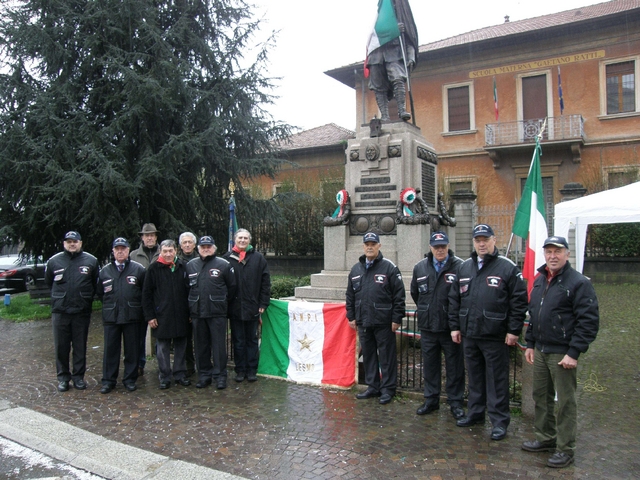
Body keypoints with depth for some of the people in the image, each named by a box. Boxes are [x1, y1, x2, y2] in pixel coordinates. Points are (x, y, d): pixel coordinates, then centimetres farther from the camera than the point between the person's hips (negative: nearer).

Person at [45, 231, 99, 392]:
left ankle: (78, 376, 19)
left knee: (80, 347, 7)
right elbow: (48, 282, 16)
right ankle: (63, 377, 19)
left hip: (82, 312, -1)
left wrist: (87, 298, 7)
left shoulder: (91, 261, -2)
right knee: (61, 347, 7)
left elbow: (96, 283, 9)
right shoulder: (54, 261, 2)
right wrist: (60, 297, 14)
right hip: (60, 311, 1)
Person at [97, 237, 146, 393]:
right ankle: (108, 380, 16)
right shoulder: (105, 271, 9)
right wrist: (110, 304, 14)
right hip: (110, 316, 2)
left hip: (132, 316, -2)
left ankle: (130, 379, 17)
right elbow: (100, 292, 19)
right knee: (110, 349, 6)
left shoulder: (138, 269, -1)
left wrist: (135, 305, 5)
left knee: (132, 349, 6)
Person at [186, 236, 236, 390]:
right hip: (197, 312, 4)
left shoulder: (223, 264, -2)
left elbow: (232, 286, 4)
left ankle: (220, 375, 9)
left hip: (217, 313, -3)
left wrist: (223, 301, 7)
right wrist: (192, 304, 12)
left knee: (219, 345, 0)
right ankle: (204, 374, 21)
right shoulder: (190, 265, 8)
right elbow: (187, 287, 17)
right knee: (201, 345, 11)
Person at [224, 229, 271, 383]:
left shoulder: (258, 258, 2)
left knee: (252, 340, 9)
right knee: (238, 341, 9)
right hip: (235, 307, 0)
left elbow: (265, 282, 2)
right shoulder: (227, 258, 1)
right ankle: (240, 370, 20)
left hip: (252, 307, 0)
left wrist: (263, 303, -2)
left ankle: (251, 370, 19)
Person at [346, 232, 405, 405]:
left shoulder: (389, 267, -6)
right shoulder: (356, 269, 11)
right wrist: (351, 317, 11)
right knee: (368, 355, 13)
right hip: (363, 322, 5)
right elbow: (350, 295, 16)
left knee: (387, 356, 4)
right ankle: (373, 387, 26)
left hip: (384, 322, -5)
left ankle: (388, 389, 17)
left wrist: (397, 318, -11)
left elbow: (399, 295, -8)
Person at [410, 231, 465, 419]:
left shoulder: (460, 266, -11)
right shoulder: (420, 267, 5)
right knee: (430, 365, 14)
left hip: (451, 326, -4)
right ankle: (431, 400, 27)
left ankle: (455, 403, 21)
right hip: (427, 326, 4)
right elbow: (414, 292, 19)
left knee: (455, 367, 7)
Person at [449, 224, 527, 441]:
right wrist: (455, 326, 8)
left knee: (497, 380, 3)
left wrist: (514, 330, -11)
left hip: (495, 336, -5)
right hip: (469, 334, 5)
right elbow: (454, 299, 13)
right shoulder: (464, 267, 10)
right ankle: (475, 413, 31)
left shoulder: (507, 267, -6)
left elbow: (519, 301, -8)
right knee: (475, 377, 17)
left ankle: (499, 421, 14)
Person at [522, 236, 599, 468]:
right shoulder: (540, 280, 12)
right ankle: (545, 438, 32)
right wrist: (530, 344, 15)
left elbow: (589, 321, -16)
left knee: (564, 401, 3)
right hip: (540, 351, 7)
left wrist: (574, 353, -18)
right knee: (541, 396, 16)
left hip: (562, 353, -7)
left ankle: (565, 449, 15)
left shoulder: (579, 283, -12)